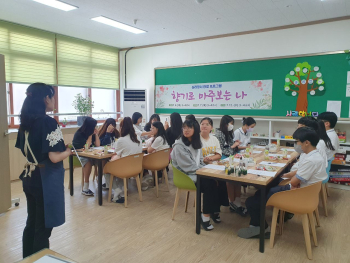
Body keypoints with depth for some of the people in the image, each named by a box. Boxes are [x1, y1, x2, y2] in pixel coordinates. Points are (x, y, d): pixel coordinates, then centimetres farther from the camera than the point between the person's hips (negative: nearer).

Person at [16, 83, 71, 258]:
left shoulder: (25, 122, 5)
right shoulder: (48, 122, -19)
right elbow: (54, 157, -24)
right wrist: (69, 150, -4)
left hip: (29, 178, 8)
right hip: (46, 181, -8)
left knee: (31, 223, 21)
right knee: (43, 228, 7)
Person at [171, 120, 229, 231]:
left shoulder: (196, 143, 8)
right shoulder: (179, 146, -15)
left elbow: (200, 162, 13)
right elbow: (190, 167, -18)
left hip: (198, 172, 7)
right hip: (187, 176, -7)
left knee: (219, 181, -16)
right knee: (210, 183, -27)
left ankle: (214, 210, -1)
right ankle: (206, 215, -14)